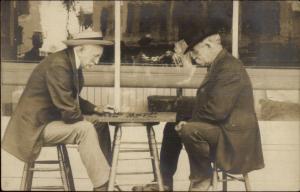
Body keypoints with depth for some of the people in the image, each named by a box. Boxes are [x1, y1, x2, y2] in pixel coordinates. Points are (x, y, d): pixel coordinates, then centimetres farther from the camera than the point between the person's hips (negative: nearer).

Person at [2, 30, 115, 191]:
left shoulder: (73, 63, 3)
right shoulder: (58, 65, -26)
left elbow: (72, 99, 17)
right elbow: (69, 112, -29)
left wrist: (96, 109, 4)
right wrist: (84, 119, -9)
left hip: (52, 117, 10)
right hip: (37, 125, -10)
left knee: (100, 124, 8)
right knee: (85, 129, -26)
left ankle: (107, 177, 9)